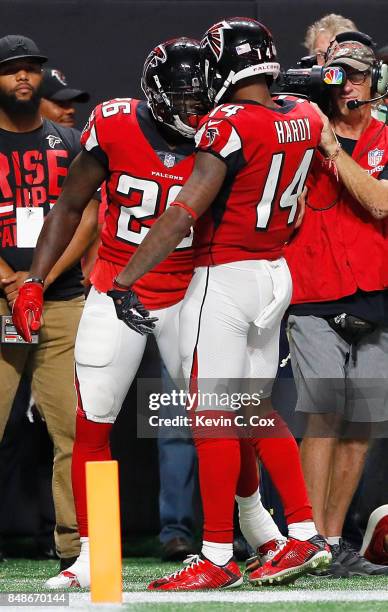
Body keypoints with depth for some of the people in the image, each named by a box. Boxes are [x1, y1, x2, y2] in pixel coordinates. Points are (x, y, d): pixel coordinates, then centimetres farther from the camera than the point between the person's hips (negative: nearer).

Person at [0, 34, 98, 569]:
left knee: (76, 428, -5)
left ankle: (75, 543, -2)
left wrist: (44, 278, -8)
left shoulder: (70, 144, 15)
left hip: (64, 303, 2)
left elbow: (87, 219, 6)